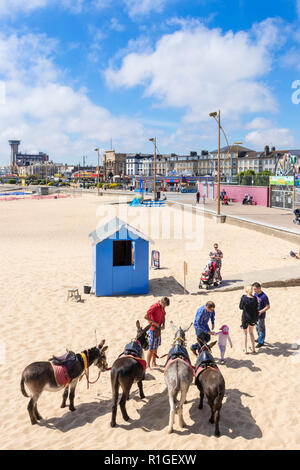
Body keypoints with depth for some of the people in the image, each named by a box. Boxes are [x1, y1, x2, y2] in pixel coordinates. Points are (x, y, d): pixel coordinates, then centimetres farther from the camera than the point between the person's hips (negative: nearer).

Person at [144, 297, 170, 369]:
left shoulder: (162, 307, 5)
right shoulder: (154, 306, -19)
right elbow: (146, 316, -24)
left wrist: (163, 324, 2)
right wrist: (155, 323, -21)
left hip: (158, 330, 8)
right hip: (153, 330, -8)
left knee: (156, 348, 17)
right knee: (151, 349, -3)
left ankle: (154, 363, 30)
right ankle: (148, 365, 8)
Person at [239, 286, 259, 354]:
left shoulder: (244, 297, -16)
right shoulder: (254, 298, -9)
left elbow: (241, 307, -6)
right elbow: (256, 309, -3)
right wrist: (256, 318, 9)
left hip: (245, 318, -3)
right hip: (253, 318, 3)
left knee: (245, 333, 15)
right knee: (251, 333, 22)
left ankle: (246, 350, 19)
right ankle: (253, 349, 26)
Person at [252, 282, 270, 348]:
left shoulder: (264, 296, -24)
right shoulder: (255, 294, 0)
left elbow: (268, 307, -19)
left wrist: (261, 312, -24)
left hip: (261, 315, -8)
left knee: (261, 328, 6)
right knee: (257, 327, 22)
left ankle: (261, 342, 19)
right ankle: (260, 338, 40)